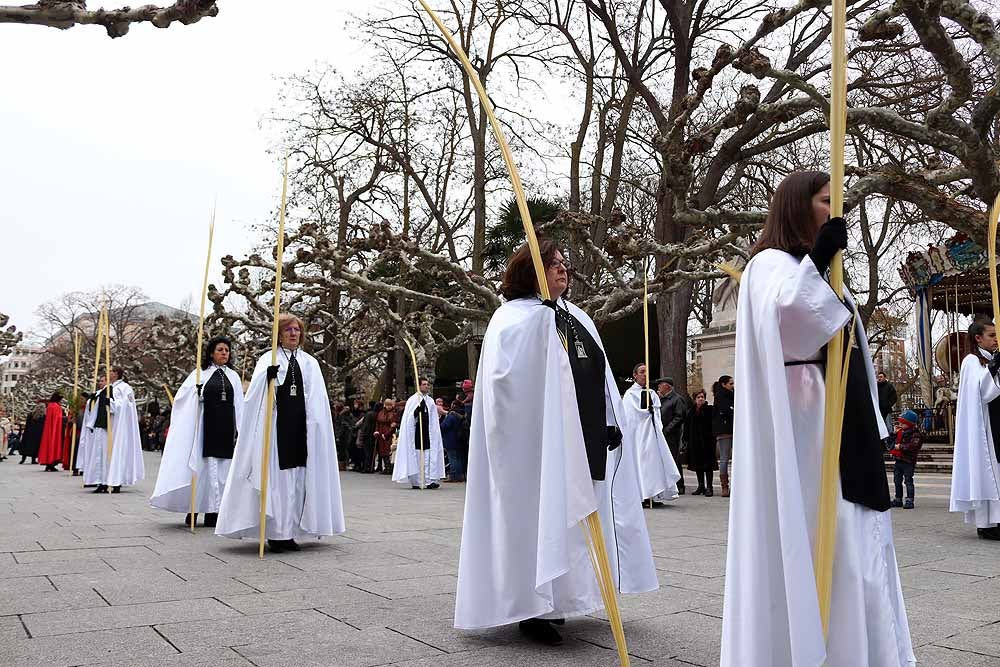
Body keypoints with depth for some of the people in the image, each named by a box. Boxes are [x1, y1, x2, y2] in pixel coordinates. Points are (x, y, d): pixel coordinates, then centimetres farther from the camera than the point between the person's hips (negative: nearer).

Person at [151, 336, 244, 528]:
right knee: (205, 467, -3)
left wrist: (239, 431, 5)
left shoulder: (233, 376, 12)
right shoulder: (200, 374, 5)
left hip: (226, 429, 3)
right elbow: (181, 398, 1)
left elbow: (239, 405, 12)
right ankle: (193, 508, 8)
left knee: (223, 469, 3)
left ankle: (214, 512, 10)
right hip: (206, 428, -3)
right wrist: (197, 394, -20)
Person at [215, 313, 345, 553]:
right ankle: (275, 533, 5)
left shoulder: (310, 363, 12)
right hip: (276, 426, -3)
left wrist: (315, 427, 1)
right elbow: (257, 391, -13)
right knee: (276, 479, -3)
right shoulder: (268, 360, 3)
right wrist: (268, 377, -33)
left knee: (297, 479, 6)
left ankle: (289, 532, 14)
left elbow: (318, 401, 10)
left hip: (301, 428, 4)